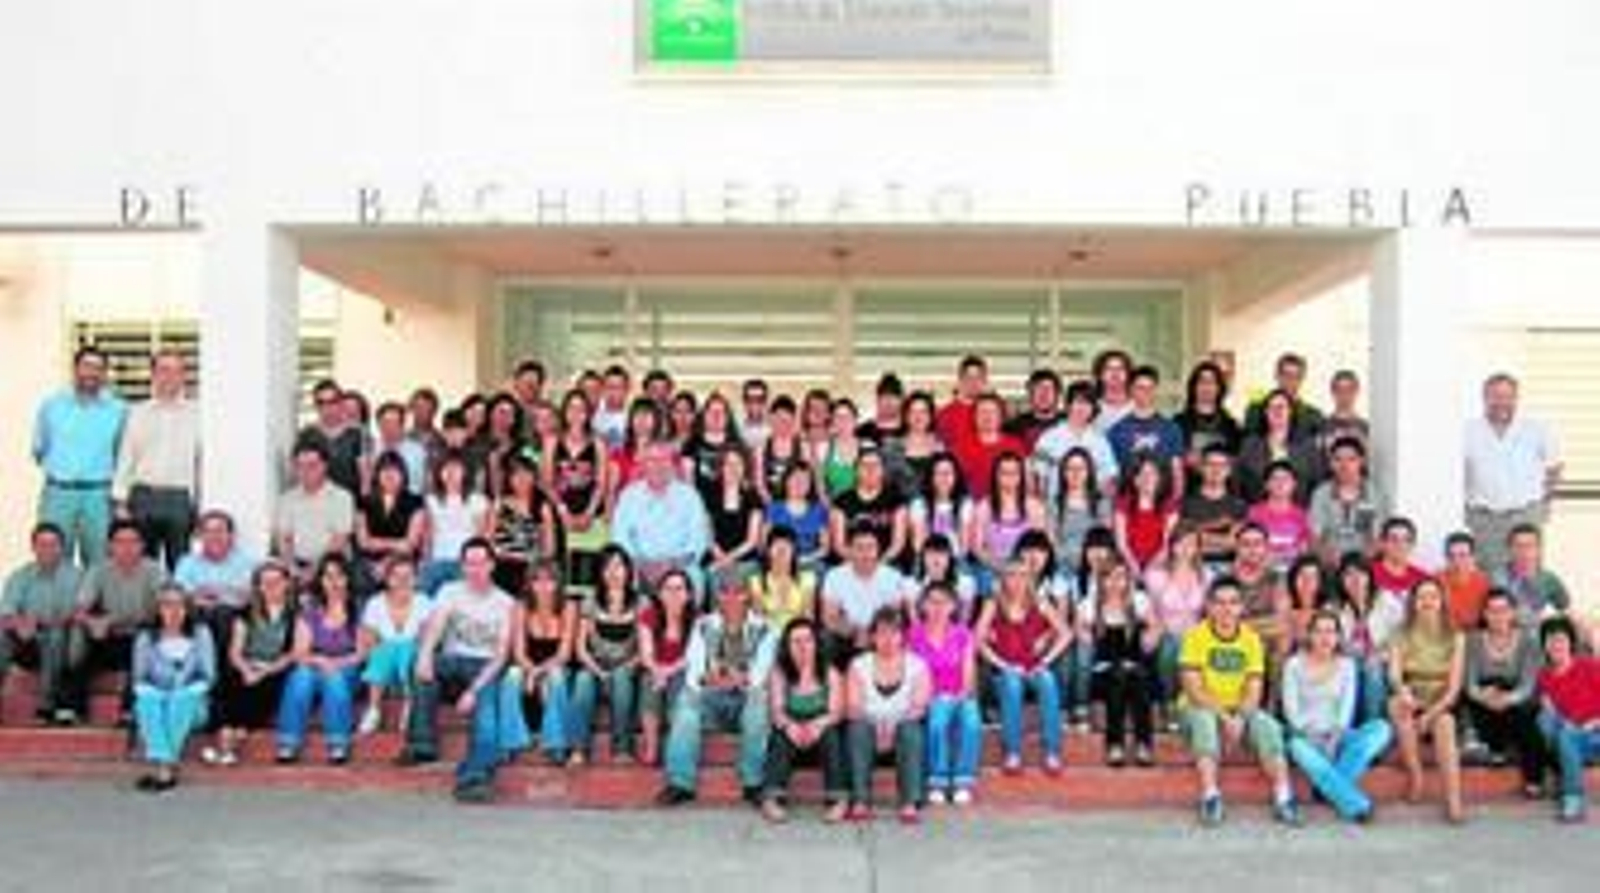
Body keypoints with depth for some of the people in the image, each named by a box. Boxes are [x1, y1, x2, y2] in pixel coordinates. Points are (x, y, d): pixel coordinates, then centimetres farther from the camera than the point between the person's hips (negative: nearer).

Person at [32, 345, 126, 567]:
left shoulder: (118, 410, 3)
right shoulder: (51, 405, 7)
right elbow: (39, 449, 17)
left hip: (99, 496, -1)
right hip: (58, 493, 1)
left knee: (99, 565, 1)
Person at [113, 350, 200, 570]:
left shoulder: (195, 415, 3)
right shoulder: (138, 413, 9)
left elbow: (203, 460, 4)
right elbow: (125, 459, 9)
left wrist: (200, 503, -1)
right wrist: (120, 501, 4)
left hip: (180, 500, -1)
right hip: (144, 497, 1)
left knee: (179, 562, 2)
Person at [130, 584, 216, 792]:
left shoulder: (200, 634, 5)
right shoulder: (146, 638, 8)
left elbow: (208, 676, 1)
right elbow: (139, 679, 8)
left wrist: (183, 692, -15)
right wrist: (146, 690, -14)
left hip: (190, 704, -1)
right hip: (155, 703, 1)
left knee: (183, 696, -35)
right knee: (148, 696, -33)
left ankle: (166, 768, -41)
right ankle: (160, 763, -45)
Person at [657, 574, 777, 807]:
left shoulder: (763, 630, 0)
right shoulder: (704, 626, 6)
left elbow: (760, 675, -11)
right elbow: (693, 671, -3)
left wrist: (741, 680, -32)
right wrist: (706, 679, -26)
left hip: (746, 698, -2)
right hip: (712, 697, 2)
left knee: (758, 700, -35)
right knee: (687, 699, -30)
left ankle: (754, 784, -27)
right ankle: (681, 783, -29)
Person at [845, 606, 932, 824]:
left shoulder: (917, 665, 4)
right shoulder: (859, 665, 5)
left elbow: (919, 707, -7)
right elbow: (853, 707, -3)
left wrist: (894, 726, -23)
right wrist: (878, 727, -20)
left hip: (905, 727, 0)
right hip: (871, 726, 1)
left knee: (910, 730, -35)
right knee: (859, 729, -33)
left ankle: (911, 803, -40)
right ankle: (860, 802, -38)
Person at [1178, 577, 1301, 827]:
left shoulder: (1252, 639, 1)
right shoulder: (1196, 636, -9)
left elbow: (1254, 690, -4)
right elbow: (1194, 689, -14)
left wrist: (1239, 718, -22)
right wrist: (1224, 717, -24)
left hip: (1241, 711, 3)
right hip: (1201, 709, -3)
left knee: (1267, 725, -26)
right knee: (1204, 720, -35)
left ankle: (1283, 798, -30)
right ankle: (1210, 797, -41)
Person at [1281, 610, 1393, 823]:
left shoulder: (1346, 665, 8)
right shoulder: (1294, 665, 1)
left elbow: (1347, 709, -1)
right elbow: (1292, 710, -5)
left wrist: (1334, 737, -17)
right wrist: (1314, 736, -18)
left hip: (1337, 737, 3)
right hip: (1306, 737, -3)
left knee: (1382, 729, -25)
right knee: (1298, 748, -39)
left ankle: (1328, 786, -32)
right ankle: (1356, 804, -42)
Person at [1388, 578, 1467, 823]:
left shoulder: (1455, 638, 2)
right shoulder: (1402, 636, 2)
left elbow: (1454, 686, -4)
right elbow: (1394, 674, -12)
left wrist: (1431, 714, -18)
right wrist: (1402, 690, -36)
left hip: (1442, 706, -1)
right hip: (1412, 704, 1)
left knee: (1444, 722, -35)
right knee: (1396, 704, -34)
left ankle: (1454, 800, -41)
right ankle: (1415, 776, -27)